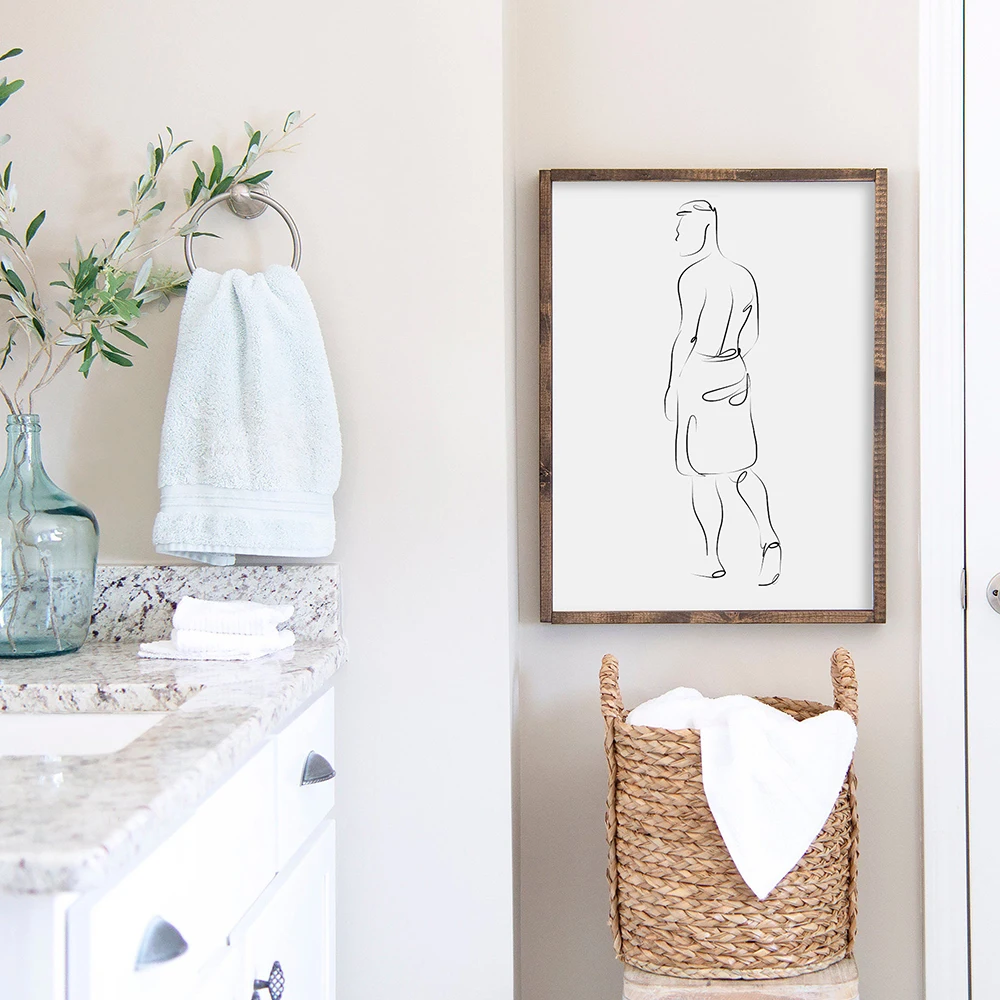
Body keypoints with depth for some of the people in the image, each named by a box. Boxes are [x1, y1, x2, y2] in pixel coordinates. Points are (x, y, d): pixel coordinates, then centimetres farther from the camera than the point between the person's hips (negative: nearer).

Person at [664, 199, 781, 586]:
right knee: (738, 468, 15)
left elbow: (686, 335, -19)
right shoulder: (743, 276, 7)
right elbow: (751, 336, 12)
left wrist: (672, 386, -11)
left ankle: (712, 559, 12)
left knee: (701, 473, 4)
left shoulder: (695, 276, -16)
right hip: (734, 375, 7)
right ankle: (769, 538, -3)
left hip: (698, 378, -7)